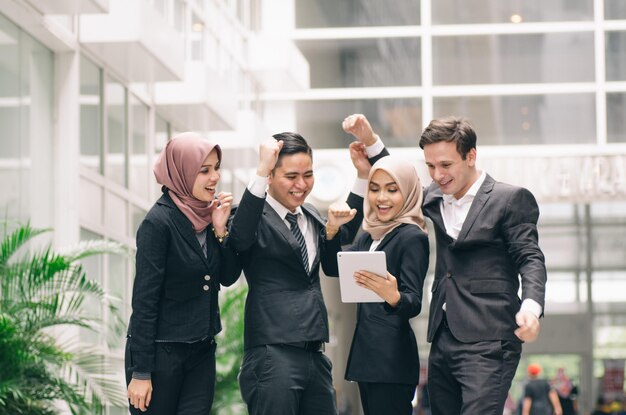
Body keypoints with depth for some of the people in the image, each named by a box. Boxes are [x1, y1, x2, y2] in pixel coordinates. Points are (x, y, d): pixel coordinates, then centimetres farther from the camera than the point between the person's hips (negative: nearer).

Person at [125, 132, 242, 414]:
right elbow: (144, 298, -16)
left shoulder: (207, 213, 3)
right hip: (161, 350, -6)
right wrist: (140, 372, -16)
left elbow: (228, 277, 8)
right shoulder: (159, 222, -15)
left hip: (202, 349, 6)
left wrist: (221, 230, -8)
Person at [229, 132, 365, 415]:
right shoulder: (256, 215, -6)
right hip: (273, 354, -8)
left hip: (315, 354, 8)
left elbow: (344, 235, 33)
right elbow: (240, 238, -28)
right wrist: (261, 172, -34)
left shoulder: (310, 216, 17)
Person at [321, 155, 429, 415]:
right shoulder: (369, 236, 14)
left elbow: (414, 303, -17)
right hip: (365, 351, 9)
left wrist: (393, 297, -40)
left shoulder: (412, 237, -10)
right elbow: (333, 268, 13)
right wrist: (332, 229, -2)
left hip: (393, 356, -9)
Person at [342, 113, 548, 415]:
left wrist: (531, 306, -26)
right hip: (443, 341, 7)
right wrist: (370, 141, 21)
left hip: (487, 342, -7)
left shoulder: (511, 199, -2)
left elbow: (530, 259, -7)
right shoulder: (435, 198, 16)